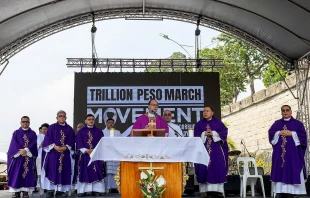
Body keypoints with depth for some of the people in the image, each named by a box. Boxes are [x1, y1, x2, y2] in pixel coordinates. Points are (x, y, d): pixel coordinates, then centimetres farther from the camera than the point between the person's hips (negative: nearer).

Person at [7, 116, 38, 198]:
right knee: (16, 174, -3)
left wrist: (26, 150, -21)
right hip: (17, 156, 0)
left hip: (29, 157, 0)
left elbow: (33, 144, -5)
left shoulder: (33, 133, 9)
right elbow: (14, 144, -2)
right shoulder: (16, 133, 9)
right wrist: (20, 151, -18)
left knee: (28, 174, -3)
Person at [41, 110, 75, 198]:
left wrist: (65, 147, -14)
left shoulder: (69, 129, 10)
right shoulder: (52, 127, 6)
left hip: (65, 153, 2)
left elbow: (71, 141, 3)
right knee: (52, 170, -6)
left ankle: (61, 190, 7)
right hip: (53, 152, -2)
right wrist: (55, 146, -17)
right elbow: (48, 139, -2)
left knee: (64, 171, 1)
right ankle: (50, 190, -4)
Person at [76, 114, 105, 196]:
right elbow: (79, 143, 0)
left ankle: (96, 190, 1)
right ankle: (82, 190, 4)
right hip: (85, 154, -1)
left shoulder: (98, 131, 9)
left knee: (97, 172, -2)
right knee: (84, 172, 0)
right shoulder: (81, 131, 6)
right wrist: (86, 150, -13)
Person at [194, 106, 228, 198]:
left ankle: (217, 190, -3)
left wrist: (213, 133, -12)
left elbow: (224, 132, -3)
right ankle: (204, 190, -5)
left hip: (216, 149, 0)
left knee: (217, 168, -5)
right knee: (203, 168, -6)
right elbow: (196, 135, 2)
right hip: (203, 149, 1)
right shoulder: (199, 124, 12)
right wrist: (204, 134, -13)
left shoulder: (218, 123, 10)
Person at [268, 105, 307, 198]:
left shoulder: (297, 123, 8)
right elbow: (270, 133, 5)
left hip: (293, 152, -2)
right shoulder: (277, 123, 15)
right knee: (280, 172, -2)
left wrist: (291, 133, -12)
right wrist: (279, 133, -11)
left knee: (293, 172, -8)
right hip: (280, 153, 2)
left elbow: (303, 135, -2)